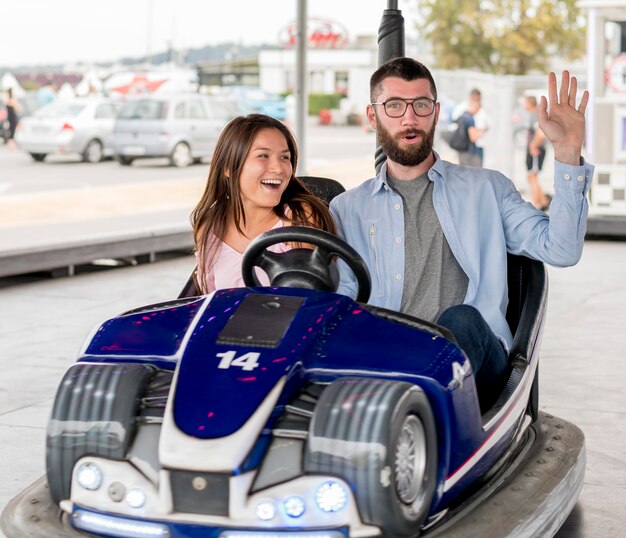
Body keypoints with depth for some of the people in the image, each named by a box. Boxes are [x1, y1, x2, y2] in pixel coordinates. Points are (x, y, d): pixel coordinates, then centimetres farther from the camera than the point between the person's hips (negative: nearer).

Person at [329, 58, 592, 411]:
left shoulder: (486, 189, 20)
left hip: (476, 361, 0)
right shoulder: (347, 209, 22)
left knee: (461, 319, -37)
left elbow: (560, 249, 7)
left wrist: (568, 153, -1)